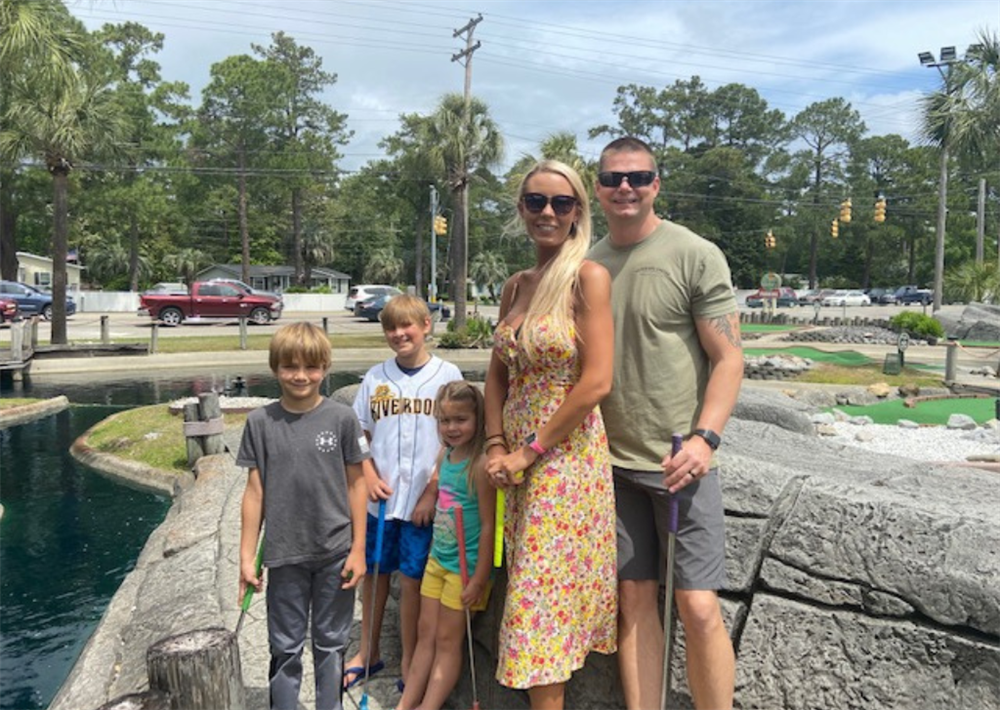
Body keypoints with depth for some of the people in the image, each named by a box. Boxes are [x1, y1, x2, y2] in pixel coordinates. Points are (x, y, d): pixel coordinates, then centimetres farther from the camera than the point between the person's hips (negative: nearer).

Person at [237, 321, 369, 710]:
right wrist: (246, 557, 1)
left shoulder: (342, 418, -6)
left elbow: (355, 484, -1)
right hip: (284, 555, 1)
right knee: (285, 649, 14)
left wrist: (358, 549, -3)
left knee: (330, 644, 14)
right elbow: (255, 491, 0)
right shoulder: (260, 422, -3)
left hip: (335, 553, 0)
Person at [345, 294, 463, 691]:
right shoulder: (376, 377, 5)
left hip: (423, 502, -3)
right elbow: (359, 436, 9)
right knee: (374, 575, 15)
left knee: (411, 582, 5)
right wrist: (369, 476, -5)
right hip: (380, 499, 3)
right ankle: (368, 653, 35)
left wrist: (432, 492, -10)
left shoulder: (447, 375, -4)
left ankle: (409, 664, 24)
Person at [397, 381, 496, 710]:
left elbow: (488, 525, -20)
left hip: (465, 565, -7)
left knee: (447, 640, 6)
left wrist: (479, 579, -17)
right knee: (425, 633, 15)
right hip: (437, 559, 7)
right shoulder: (444, 455, 3)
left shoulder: (480, 465, -21)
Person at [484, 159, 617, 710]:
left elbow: (596, 382, -17)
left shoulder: (588, 277, -10)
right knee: (530, 581, 15)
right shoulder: (515, 286, 10)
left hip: (566, 453, -7)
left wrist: (530, 452, -13)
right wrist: (496, 445, 0)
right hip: (519, 455, 7)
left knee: (543, 594, 1)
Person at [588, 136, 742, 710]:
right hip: (614, 461, 4)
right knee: (635, 599, 10)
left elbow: (728, 358, -7)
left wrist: (704, 437, -19)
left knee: (698, 607, -2)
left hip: (680, 461, -4)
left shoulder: (696, 255, -4)